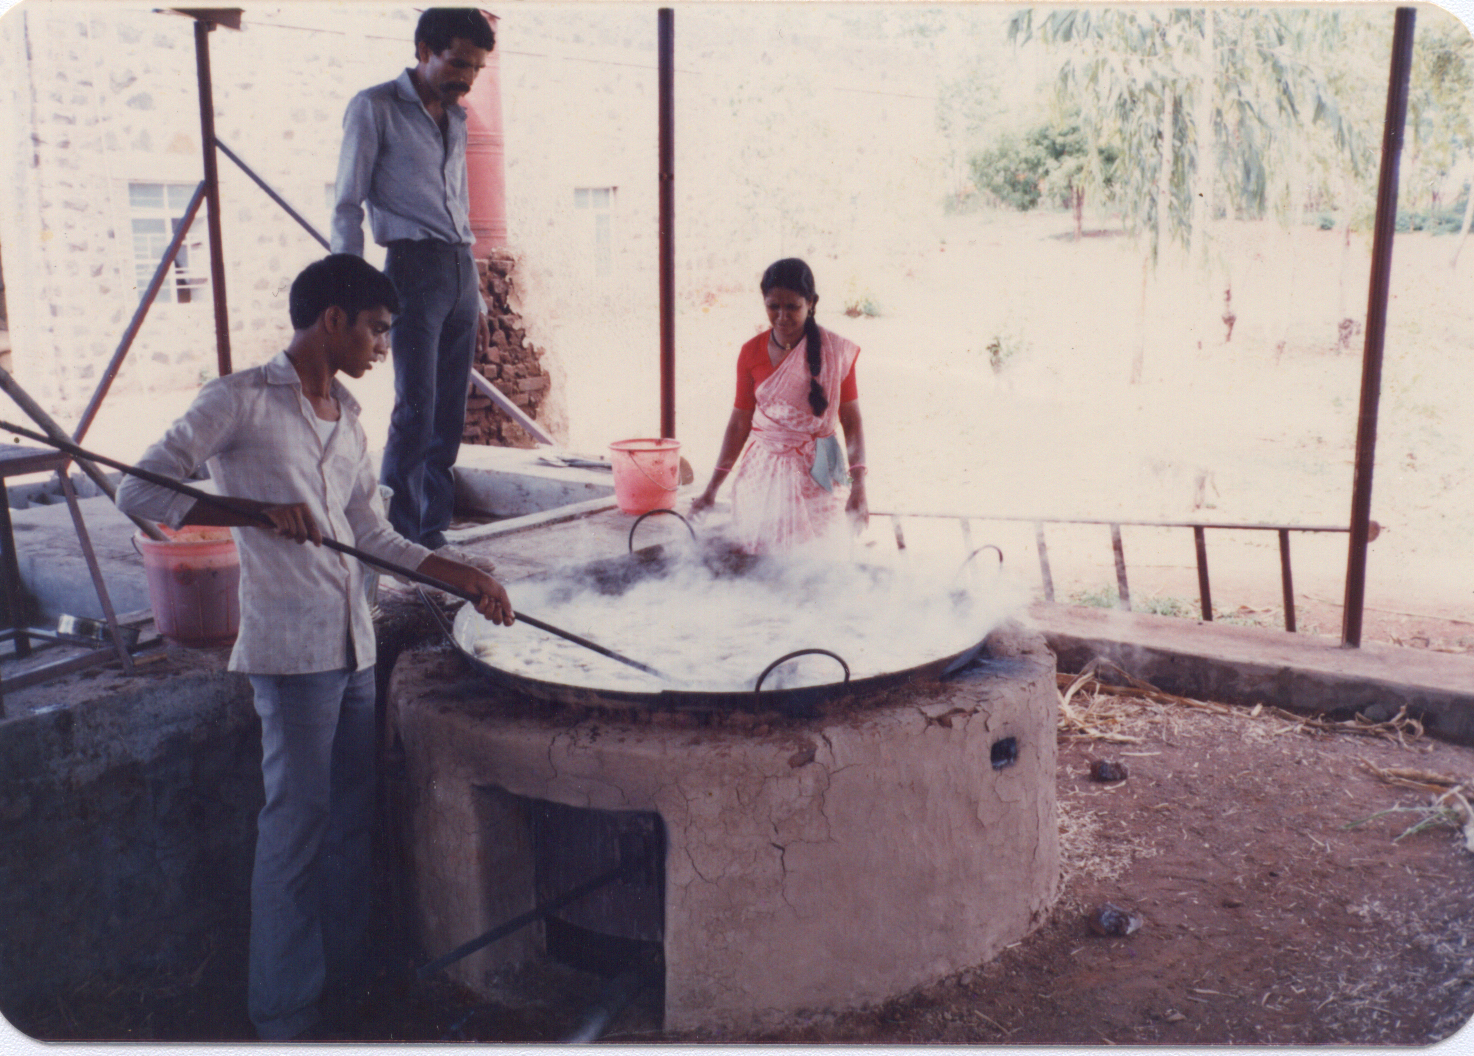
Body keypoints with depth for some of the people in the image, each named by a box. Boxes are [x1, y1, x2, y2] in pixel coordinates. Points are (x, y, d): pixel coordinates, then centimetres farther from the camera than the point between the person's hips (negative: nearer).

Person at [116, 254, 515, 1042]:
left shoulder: (347, 415, 15)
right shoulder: (239, 400, -7)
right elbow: (139, 491, -10)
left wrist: (465, 577, 11)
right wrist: (259, 512, -21)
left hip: (354, 646, 8)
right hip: (291, 649, -7)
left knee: (351, 815, 14)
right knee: (298, 819, -2)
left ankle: (343, 975, 30)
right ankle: (285, 1014, 12)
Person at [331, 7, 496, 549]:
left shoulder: (455, 119, 21)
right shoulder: (375, 108, 1)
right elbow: (348, 207, -3)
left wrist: (477, 300, 21)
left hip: (460, 269, 6)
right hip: (414, 266, -6)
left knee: (450, 413, 4)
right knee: (416, 408, -12)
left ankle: (432, 531, 10)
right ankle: (400, 537, -6)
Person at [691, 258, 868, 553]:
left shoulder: (836, 352, -4)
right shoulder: (751, 353, 2)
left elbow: (851, 421, -2)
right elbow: (739, 422, 6)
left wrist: (858, 487, -10)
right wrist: (712, 488, 5)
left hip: (815, 477, -2)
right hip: (763, 476, 2)